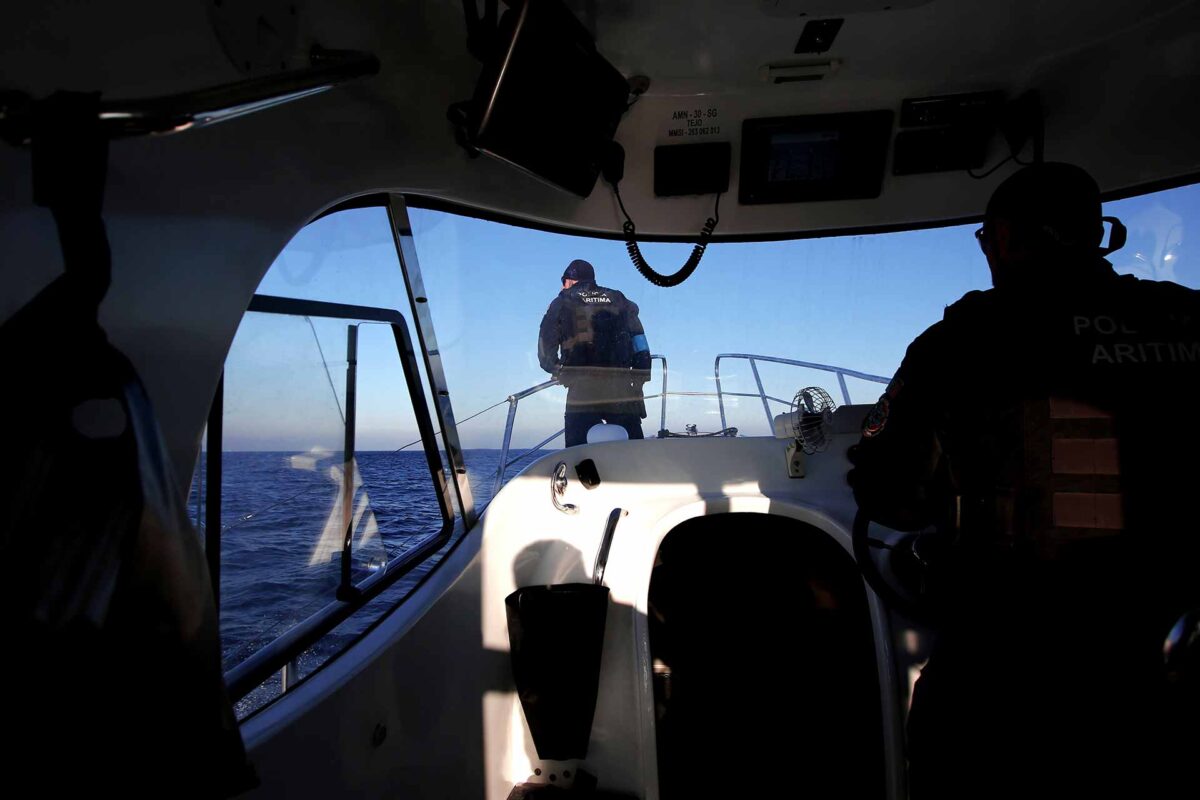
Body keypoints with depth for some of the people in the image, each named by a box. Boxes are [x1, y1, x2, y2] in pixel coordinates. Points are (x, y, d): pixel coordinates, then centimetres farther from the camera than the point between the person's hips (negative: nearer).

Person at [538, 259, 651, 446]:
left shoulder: (563, 303, 11)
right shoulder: (620, 300, 19)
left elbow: (546, 354, 8)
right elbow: (641, 347, 13)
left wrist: (559, 371, 24)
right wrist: (639, 378, 17)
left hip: (582, 391, -2)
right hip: (623, 393, 2)